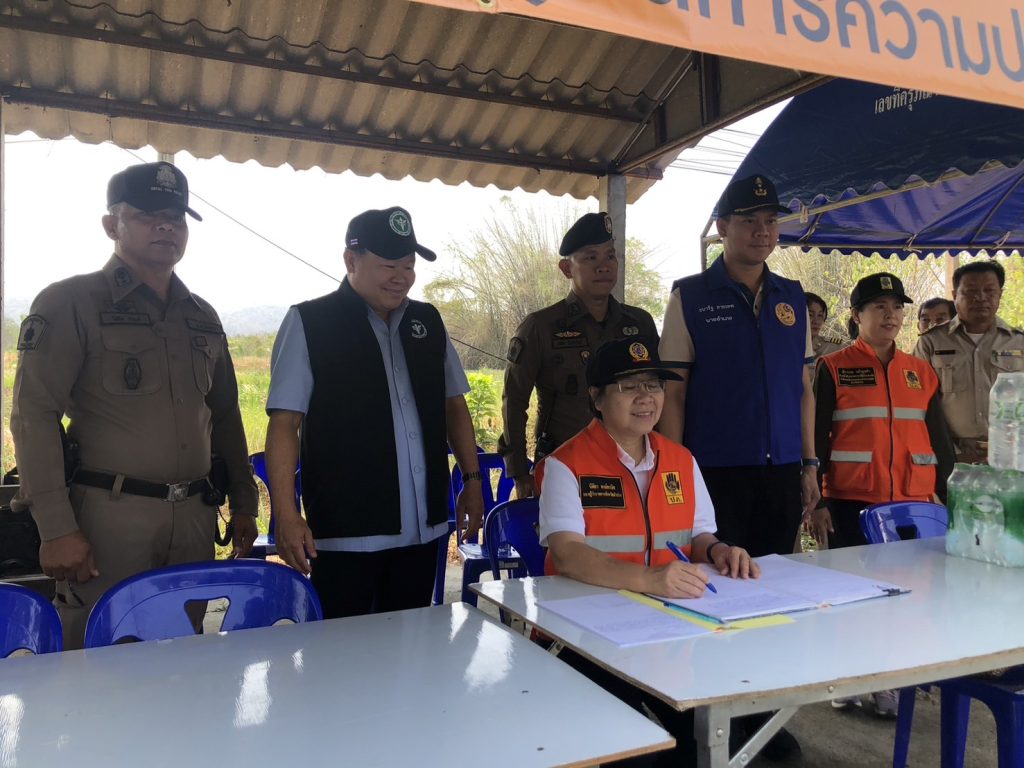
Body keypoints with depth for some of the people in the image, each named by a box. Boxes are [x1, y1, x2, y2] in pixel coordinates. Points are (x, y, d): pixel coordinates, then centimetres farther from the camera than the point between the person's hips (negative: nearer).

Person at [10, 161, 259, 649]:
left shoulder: (202, 317, 16)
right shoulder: (69, 303, -1)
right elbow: (34, 417, -8)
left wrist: (243, 503, 15)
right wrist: (56, 529, -15)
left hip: (194, 518, 5)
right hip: (108, 515, -5)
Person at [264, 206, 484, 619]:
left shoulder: (427, 321, 10)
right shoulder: (309, 323, -4)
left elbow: (454, 404, 17)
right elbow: (284, 422, -7)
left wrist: (472, 479, 13)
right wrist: (287, 515, -14)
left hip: (423, 528, 5)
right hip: (344, 533, -4)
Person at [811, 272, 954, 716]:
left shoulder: (922, 373, 11)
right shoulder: (833, 368, 0)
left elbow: (938, 438, 15)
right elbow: (816, 437, -2)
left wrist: (948, 497, 10)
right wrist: (816, 501, -7)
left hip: (913, 502, 3)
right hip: (851, 502, -3)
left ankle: (887, 682, 20)